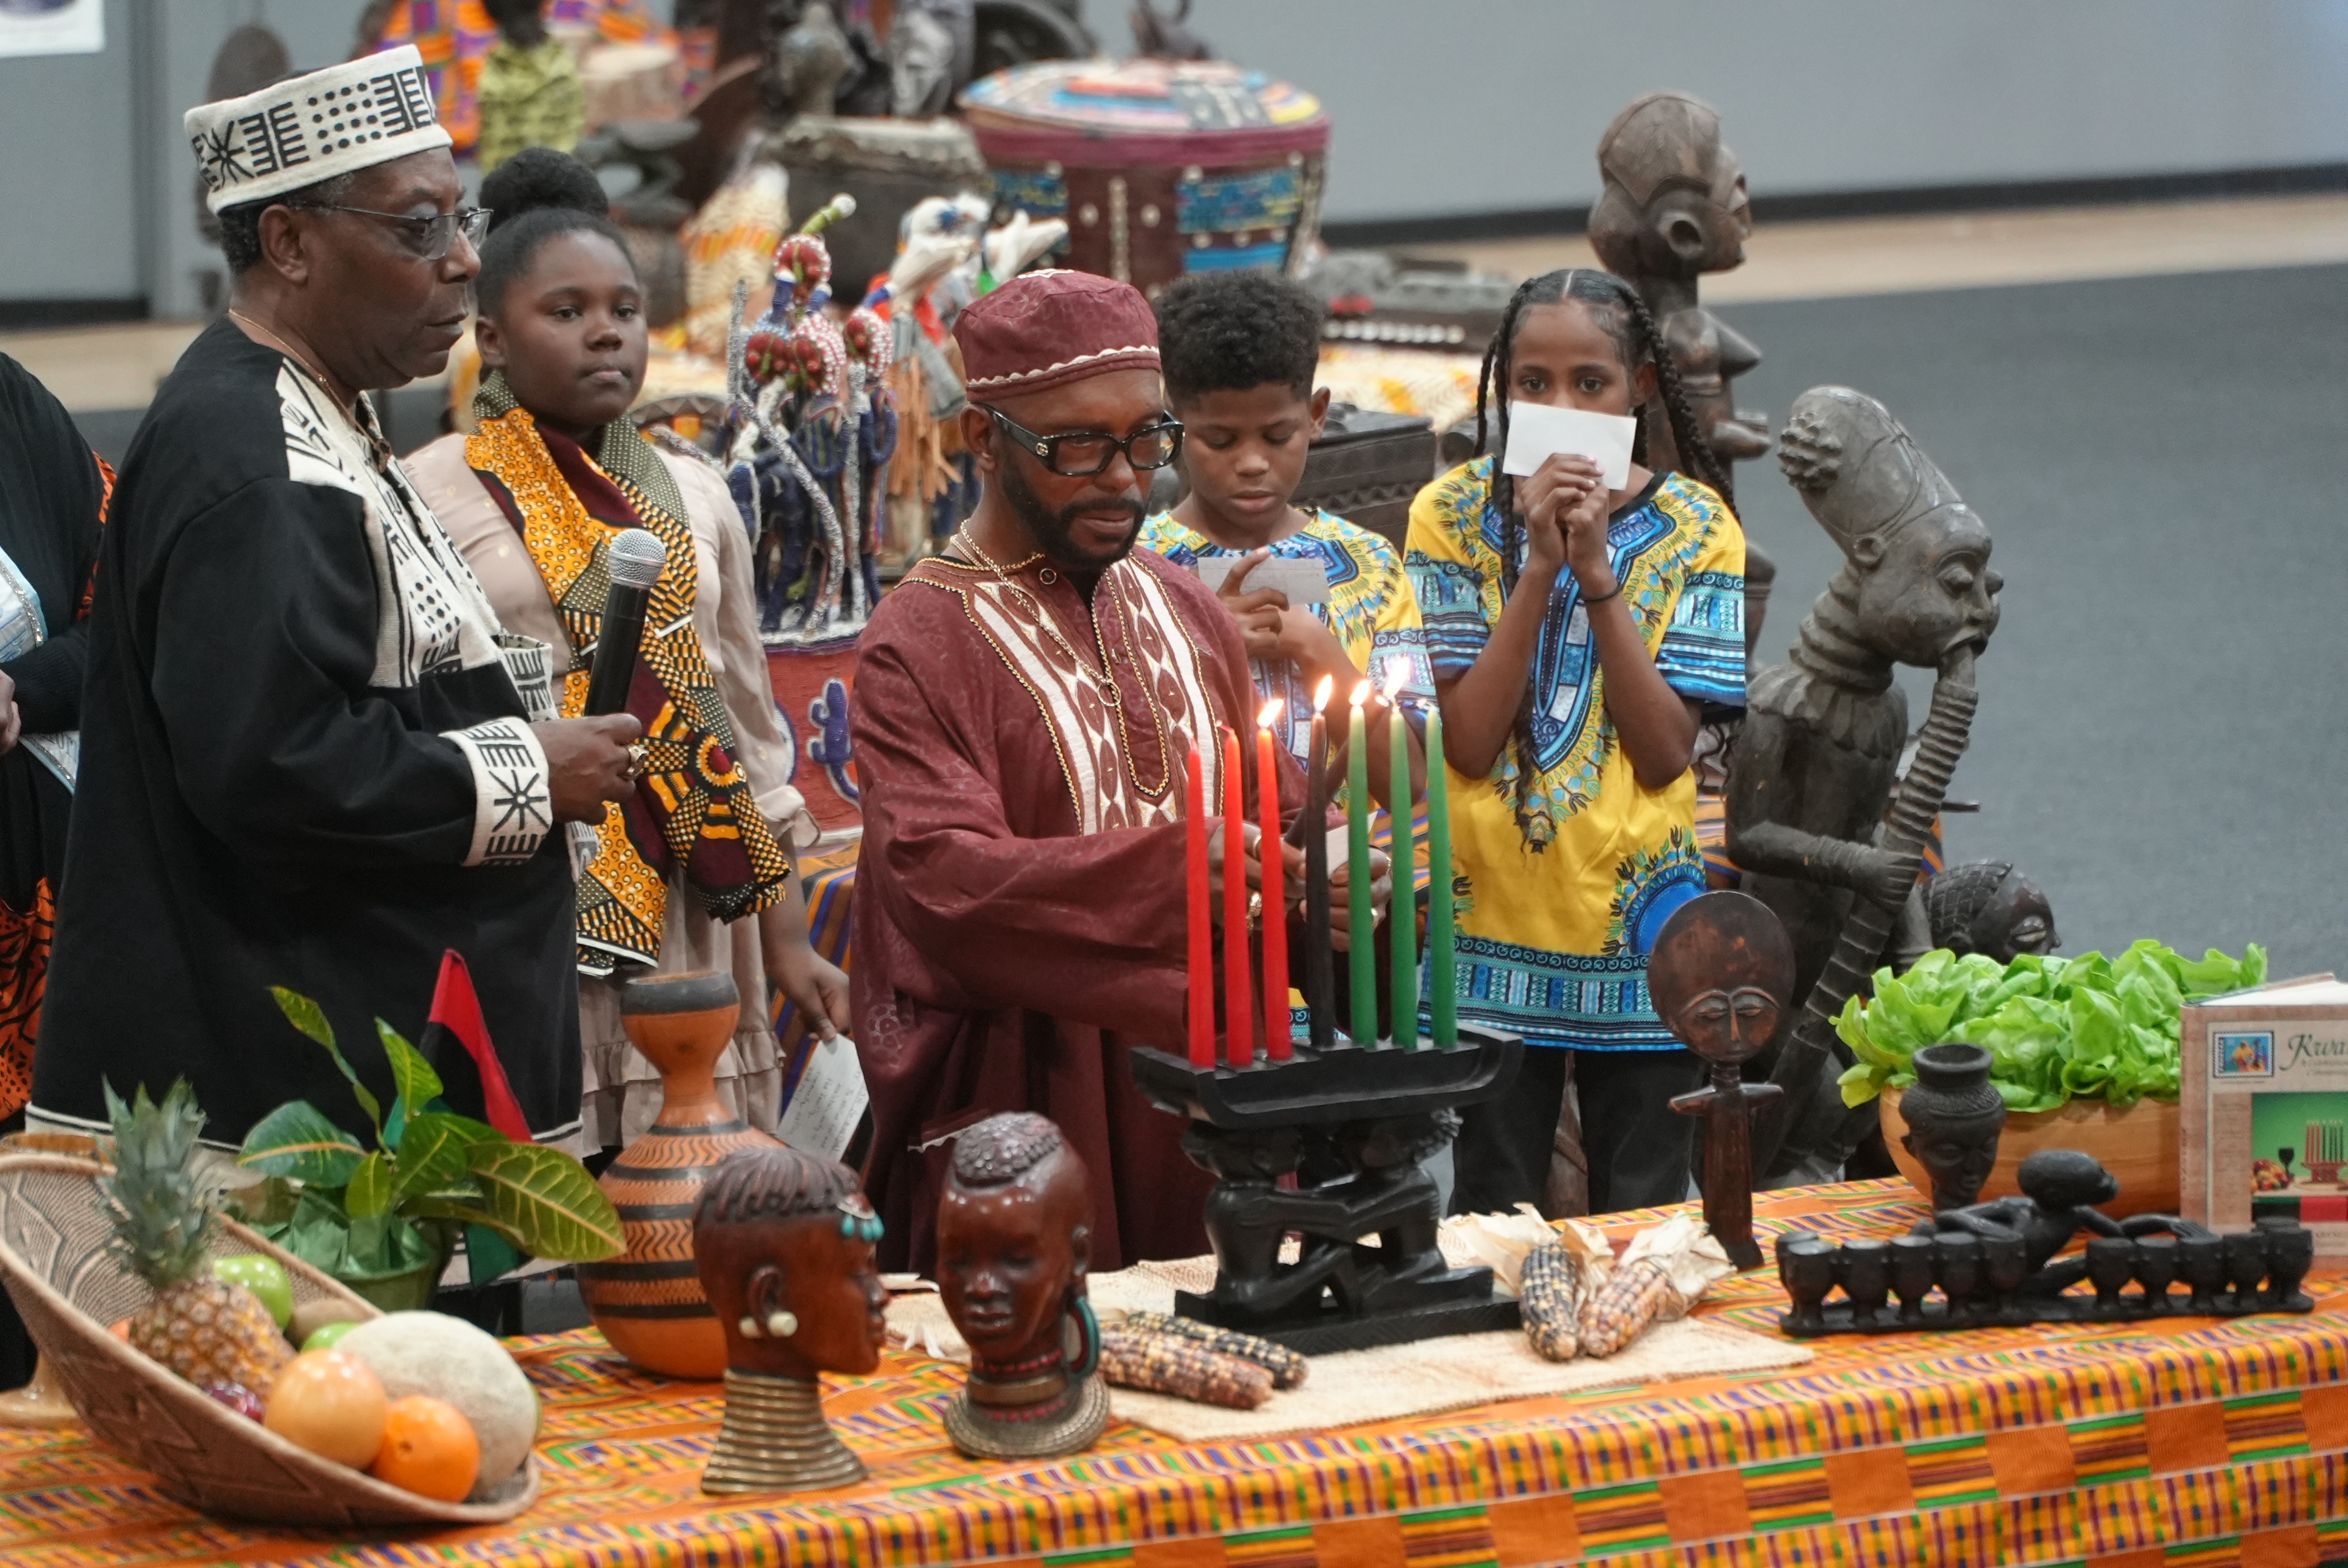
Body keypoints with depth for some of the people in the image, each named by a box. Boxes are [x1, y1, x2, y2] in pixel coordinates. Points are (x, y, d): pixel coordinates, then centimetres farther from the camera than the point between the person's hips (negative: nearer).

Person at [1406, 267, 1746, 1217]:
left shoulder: (1691, 525, -1)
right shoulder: (1455, 514, -2)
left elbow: (1666, 751, -11)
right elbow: (1467, 740, -12)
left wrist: (1598, 573, -19)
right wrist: (1541, 567, -19)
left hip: (1637, 925, 0)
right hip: (1492, 924, 0)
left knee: (1642, 1226, 8)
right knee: (1492, 1221, 5)